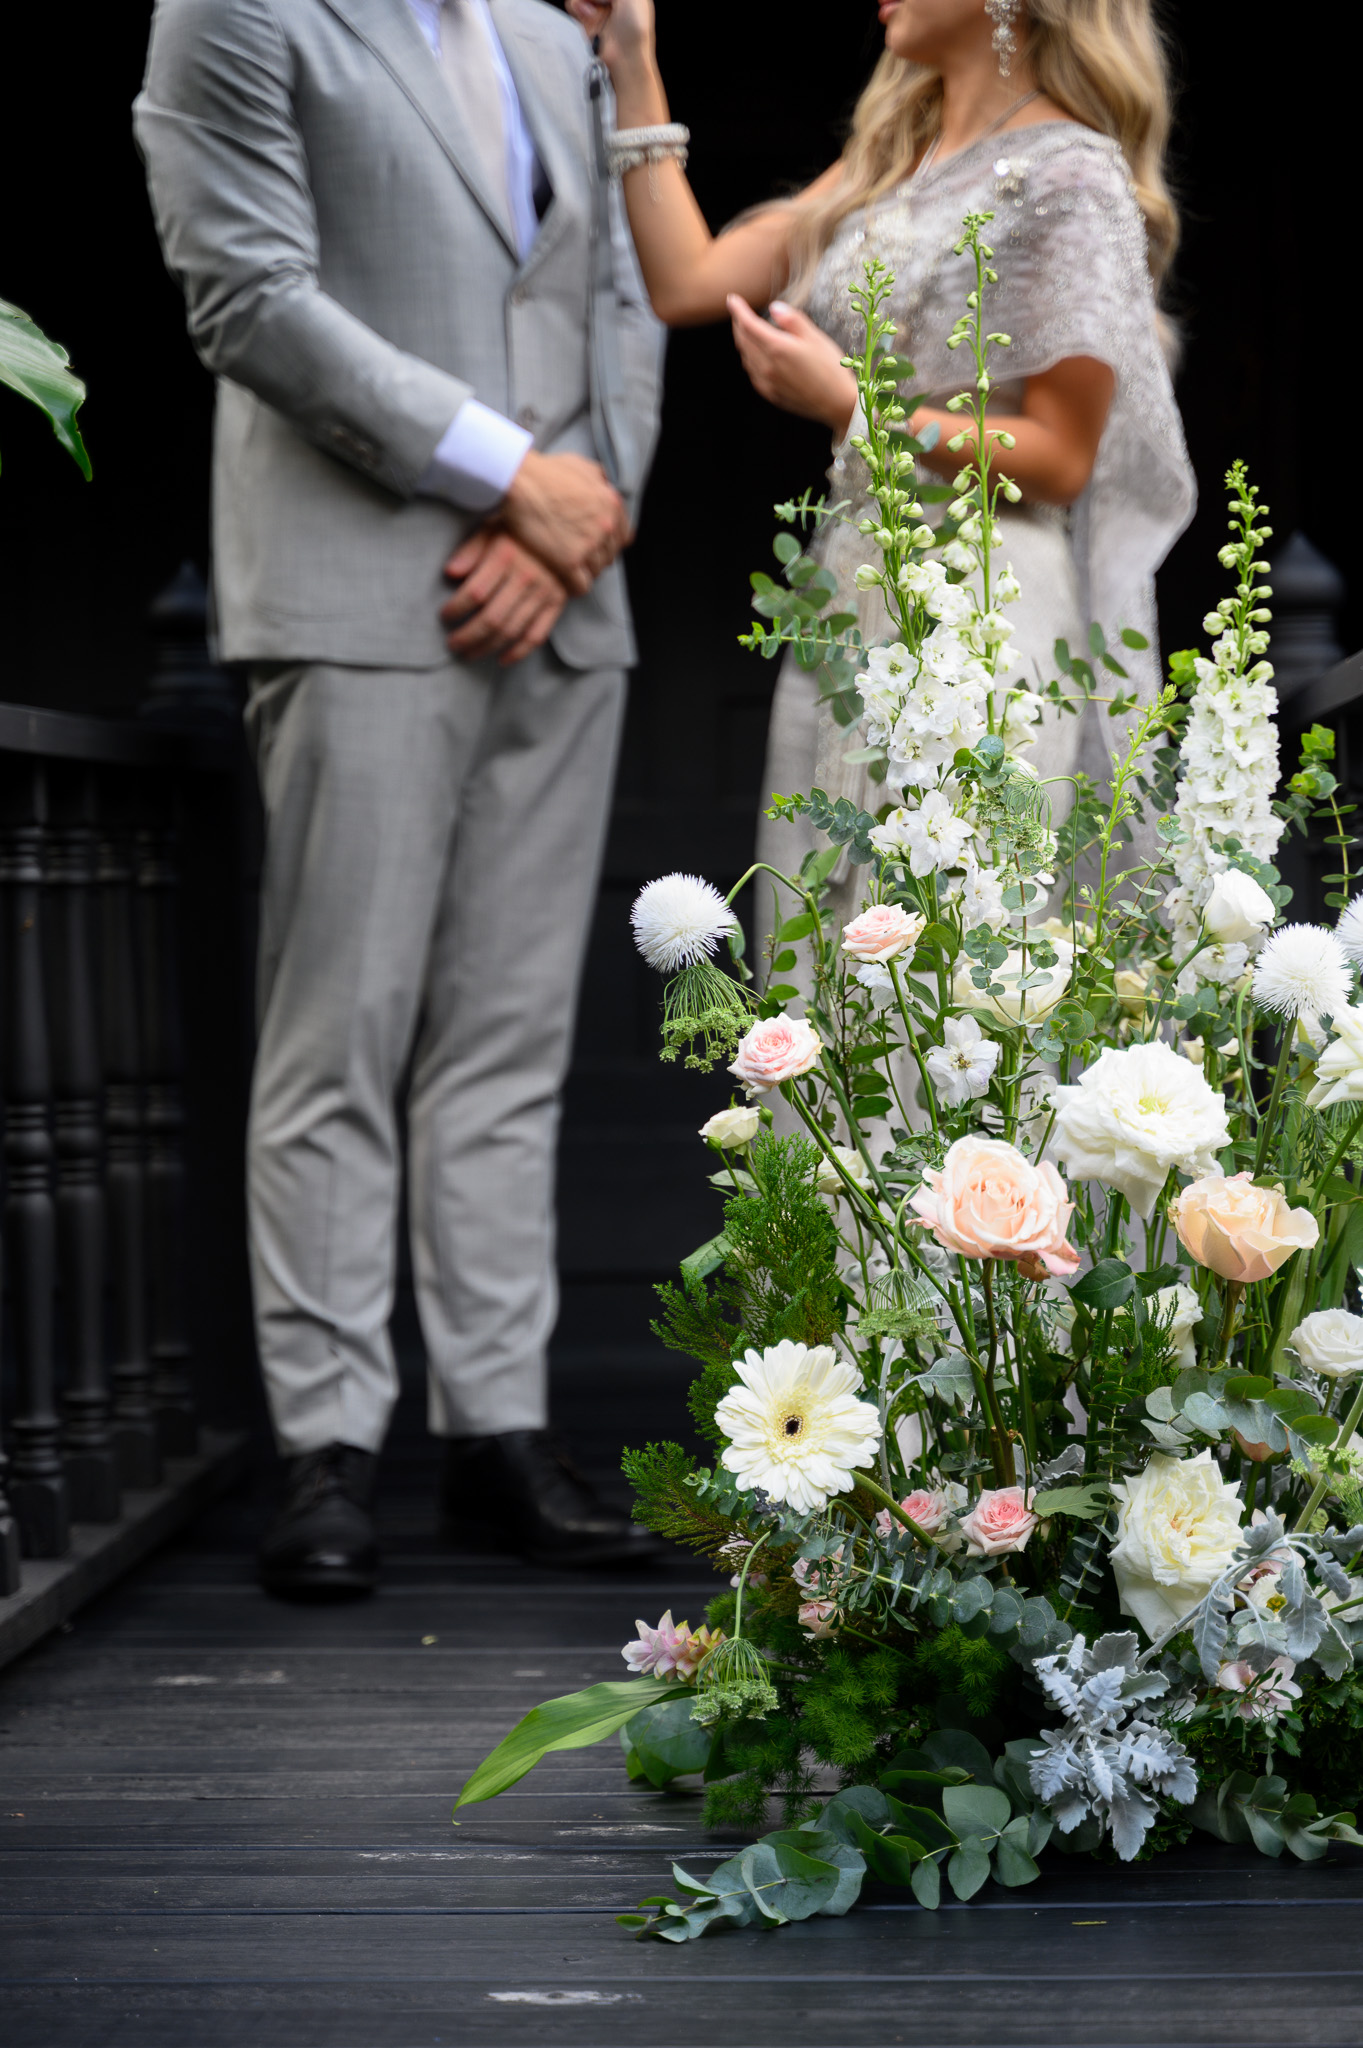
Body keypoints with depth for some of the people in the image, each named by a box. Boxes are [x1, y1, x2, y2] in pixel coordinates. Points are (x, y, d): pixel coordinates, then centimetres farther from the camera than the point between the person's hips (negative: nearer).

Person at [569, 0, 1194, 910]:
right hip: (847, 605, 8)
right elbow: (689, 282, 13)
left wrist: (850, 405, -17)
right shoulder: (888, 160, 17)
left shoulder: (1070, 176, -7)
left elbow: (1060, 459, -10)